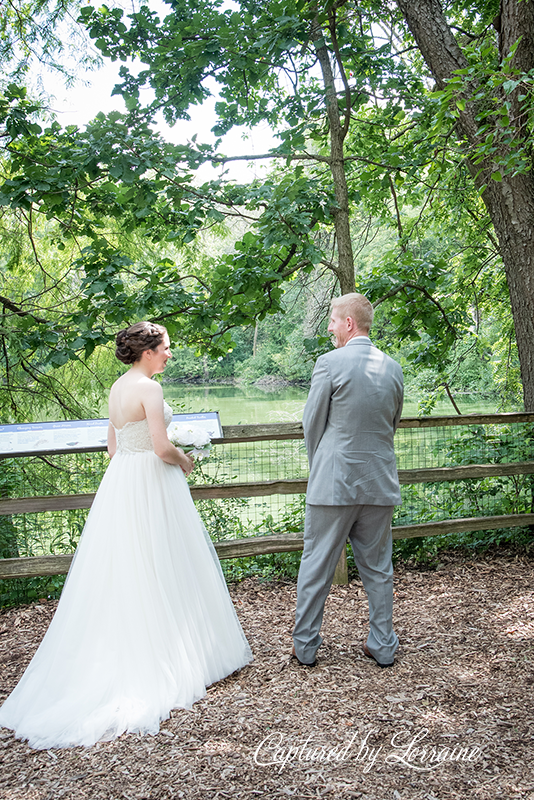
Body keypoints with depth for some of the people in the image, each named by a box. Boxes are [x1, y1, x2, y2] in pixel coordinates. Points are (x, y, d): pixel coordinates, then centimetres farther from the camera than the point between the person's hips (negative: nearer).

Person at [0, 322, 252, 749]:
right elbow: (162, 448, -22)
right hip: (151, 487, -9)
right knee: (157, 570, 2)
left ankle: (117, 651, 25)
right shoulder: (149, 388, -17)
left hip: (120, 481, 9)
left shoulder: (118, 386, 10)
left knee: (122, 570, 14)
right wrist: (184, 460, -3)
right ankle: (163, 653, 13)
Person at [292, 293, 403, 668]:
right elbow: (393, 423, 13)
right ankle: (383, 647, 26)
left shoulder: (330, 363, -11)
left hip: (333, 482, -4)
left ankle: (305, 646, 20)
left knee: (316, 567, 9)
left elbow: (312, 424, -4)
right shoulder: (393, 367, 5)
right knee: (378, 569, 16)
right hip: (380, 483, 5)